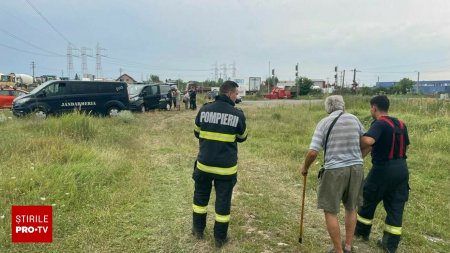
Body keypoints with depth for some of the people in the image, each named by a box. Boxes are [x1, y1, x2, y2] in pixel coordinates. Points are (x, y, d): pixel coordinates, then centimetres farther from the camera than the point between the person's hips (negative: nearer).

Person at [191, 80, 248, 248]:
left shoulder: (204, 110, -3)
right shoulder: (237, 114, -10)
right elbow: (242, 138, 6)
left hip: (204, 163, 3)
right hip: (226, 166, -2)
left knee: (200, 196, 22)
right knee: (223, 201, 11)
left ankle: (198, 230, 36)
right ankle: (220, 238, 23)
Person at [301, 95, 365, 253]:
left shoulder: (324, 122, -5)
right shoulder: (354, 119, 6)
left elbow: (313, 152, -12)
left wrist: (305, 167, 5)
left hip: (335, 170, -5)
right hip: (356, 168, 5)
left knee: (330, 211, 8)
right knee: (351, 208, 21)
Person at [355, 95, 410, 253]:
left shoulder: (379, 123, -17)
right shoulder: (401, 124, 7)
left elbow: (367, 141, -36)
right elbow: (405, 145, 18)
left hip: (383, 169, -7)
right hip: (401, 169, 7)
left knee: (368, 200, 14)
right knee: (396, 206, 12)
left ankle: (362, 231, 32)